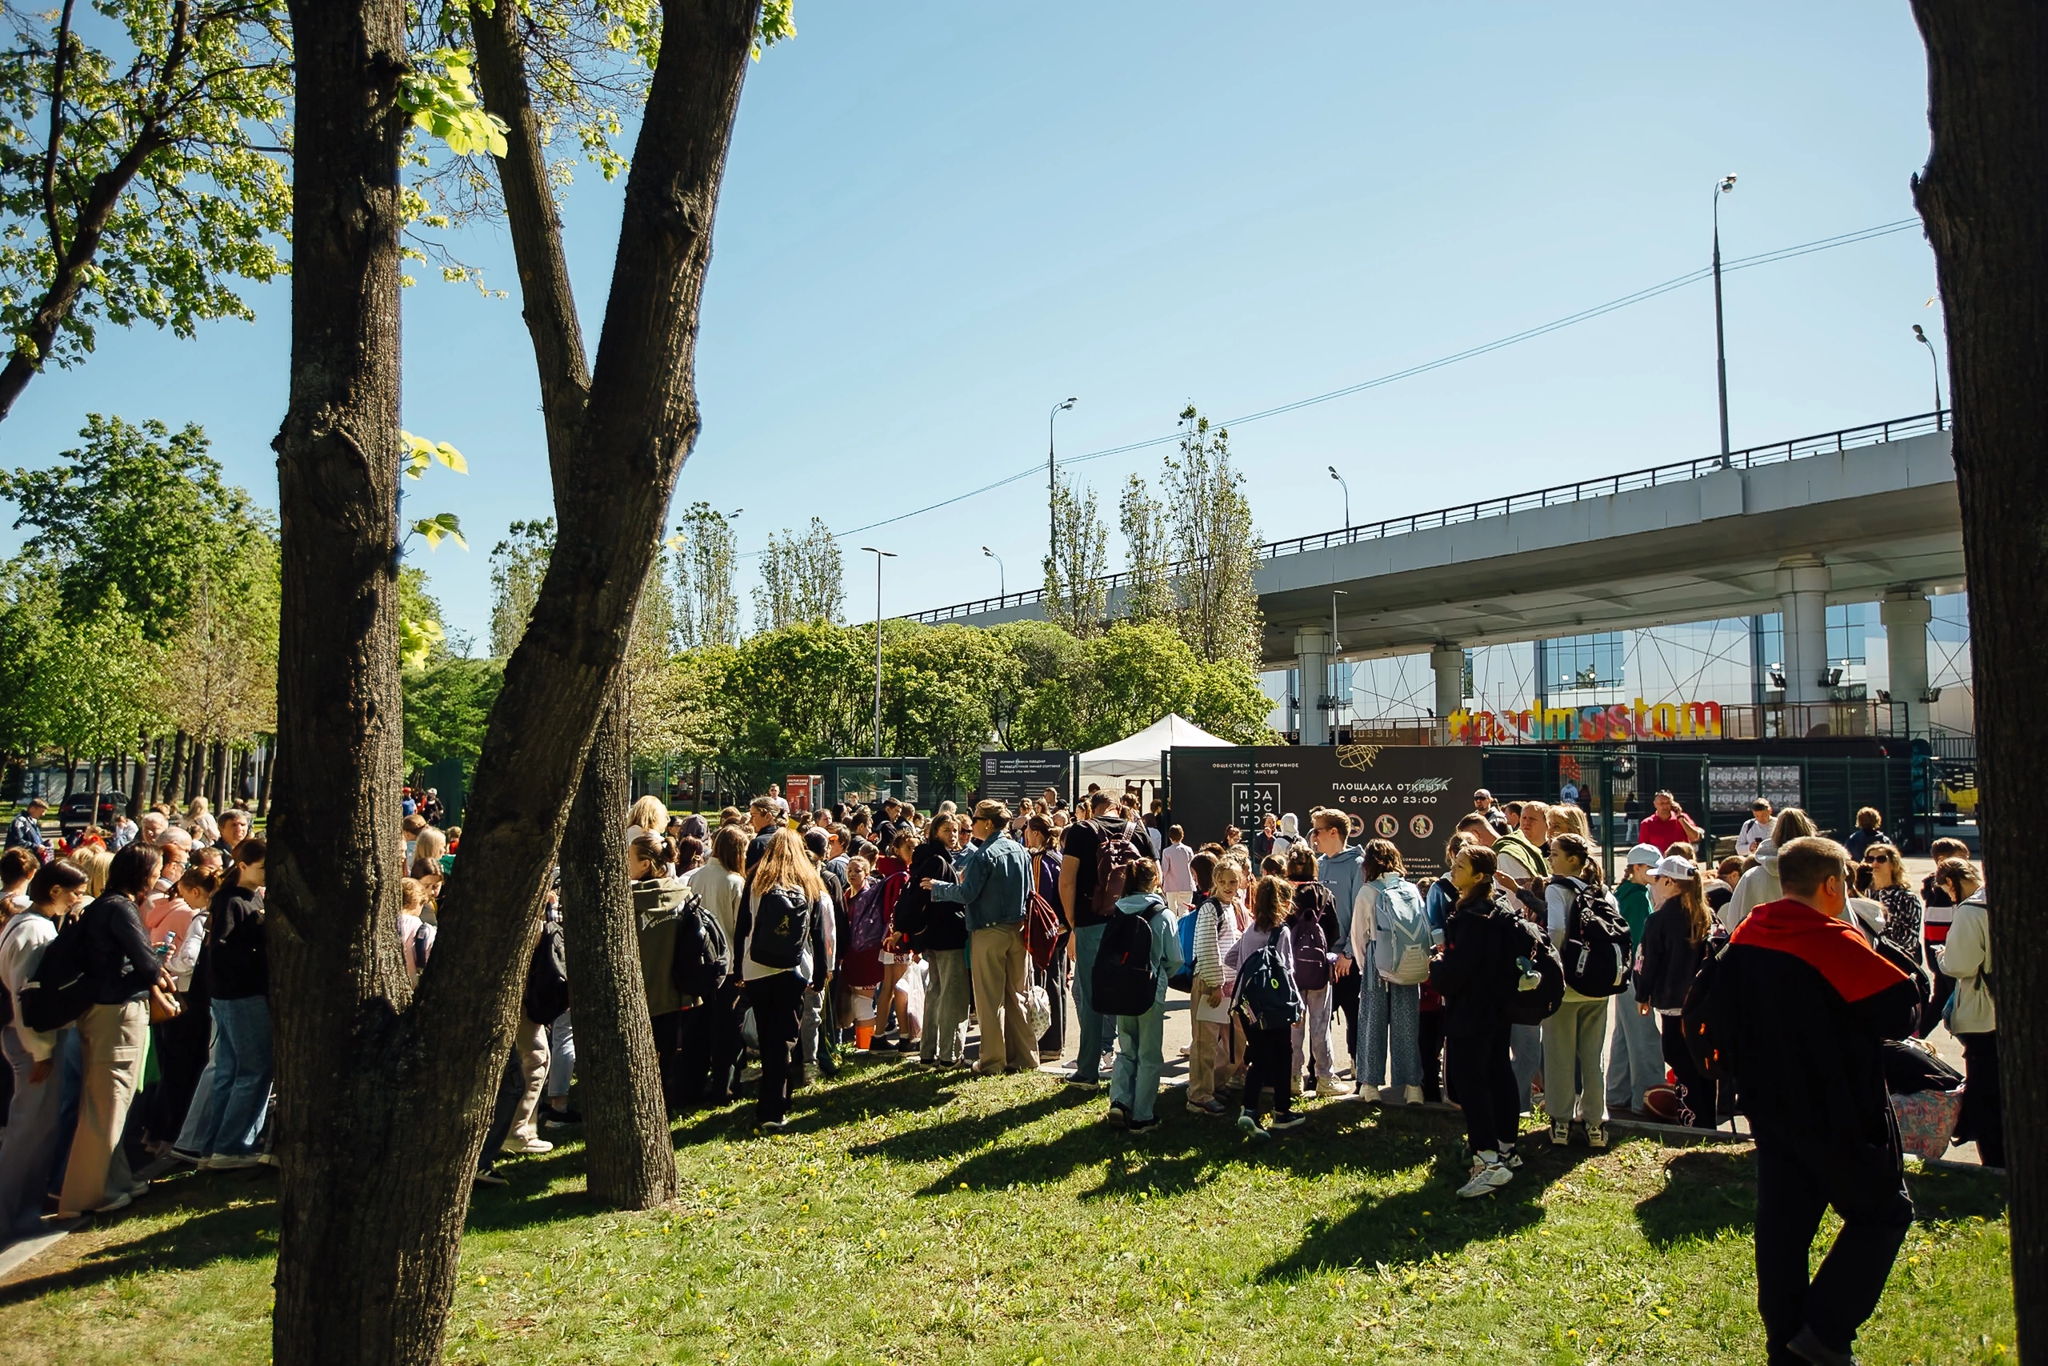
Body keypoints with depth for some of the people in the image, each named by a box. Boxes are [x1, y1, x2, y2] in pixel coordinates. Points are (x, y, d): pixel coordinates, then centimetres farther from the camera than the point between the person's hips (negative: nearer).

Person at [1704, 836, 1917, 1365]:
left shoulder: (1744, 938, 4)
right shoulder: (1833, 941, -18)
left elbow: (1715, 1018, 9)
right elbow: (1901, 1012, -15)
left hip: (1769, 1109, 7)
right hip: (1838, 1115, -6)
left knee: (1782, 1222, 12)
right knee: (1882, 1212, 10)